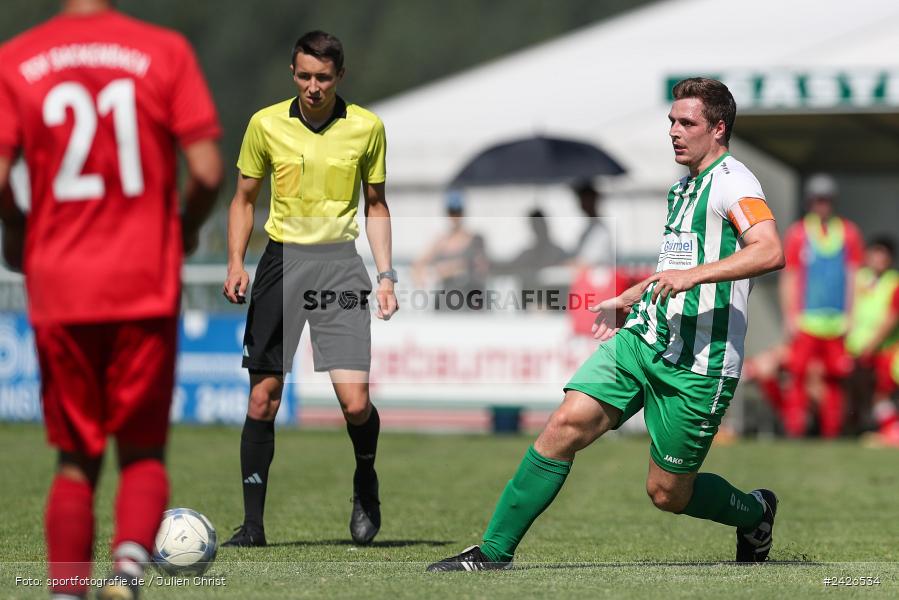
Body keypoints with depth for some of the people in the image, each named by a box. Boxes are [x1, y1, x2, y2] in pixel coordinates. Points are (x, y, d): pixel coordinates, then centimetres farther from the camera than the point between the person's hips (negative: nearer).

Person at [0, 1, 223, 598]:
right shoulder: (166, 51, -3)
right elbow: (208, 171, -8)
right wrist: (187, 227, 12)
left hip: (58, 286, 1)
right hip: (146, 286, -1)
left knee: (76, 459, 14)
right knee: (144, 453, 10)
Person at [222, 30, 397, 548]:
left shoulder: (366, 127, 2)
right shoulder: (266, 124, 2)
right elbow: (245, 199, 13)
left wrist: (386, 276, 5)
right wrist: (236, 263, 0)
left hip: (340, 262, -1)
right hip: (282, 258, 1)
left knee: (355, 402, -11)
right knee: (264, 398, -2)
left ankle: (366, 483, 20)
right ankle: (253, 522, 6)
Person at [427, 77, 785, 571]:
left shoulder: (731, 180, -11)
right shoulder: (682, 188, 18)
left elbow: (769, 252, -28)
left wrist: (693, 274, -35)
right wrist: (628, 300, 34)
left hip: (696, 364, -7)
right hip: (642, 338, 7)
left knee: (667, 493, 1)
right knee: (567, 424, -12)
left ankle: (753, 512, 33)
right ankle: (494, 552, -9)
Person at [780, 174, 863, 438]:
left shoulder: (849, 233, 10)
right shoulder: (797, 233, 5)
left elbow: (853, 276, 11)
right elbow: (789, 278, 6)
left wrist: (849, 315, 5)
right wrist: (791, 317, 0)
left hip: (837, 323, 2)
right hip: (805, 319, -2)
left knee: (835, 377, 2)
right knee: (799, 376, -8)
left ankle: (831, 433, 8)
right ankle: (795, 430, -6)